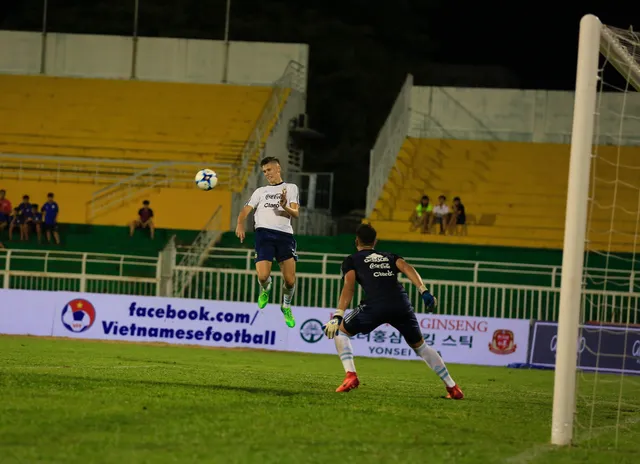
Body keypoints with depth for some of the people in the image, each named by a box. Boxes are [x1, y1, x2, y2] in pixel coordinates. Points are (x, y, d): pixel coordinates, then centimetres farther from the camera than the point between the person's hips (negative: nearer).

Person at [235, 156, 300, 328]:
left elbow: (296, 213, 5)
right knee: (263, 276, -18)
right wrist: (240, 224, -8)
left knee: (290, 280, -9)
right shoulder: (260, 191, 25)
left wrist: (285, 207, -17)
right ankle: (265, 289, 18)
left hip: (285, 234, -1)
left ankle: (286, 306, 19)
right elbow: (246, 209, 13)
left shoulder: (290, 188, 17)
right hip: (264, 233, 1)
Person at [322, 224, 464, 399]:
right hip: (402, 304, 4)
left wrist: (338, 316, -4)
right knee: (419, 345, 24)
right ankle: (452, 387, 19)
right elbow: (406, 268, 10)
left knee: (340, 331, 18)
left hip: (376, 305, -4)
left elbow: (348, 287, 4)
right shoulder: (389, 257, 31)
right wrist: (424, 291, -1)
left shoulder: (352, 260, 22)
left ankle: (350, 376, -1)